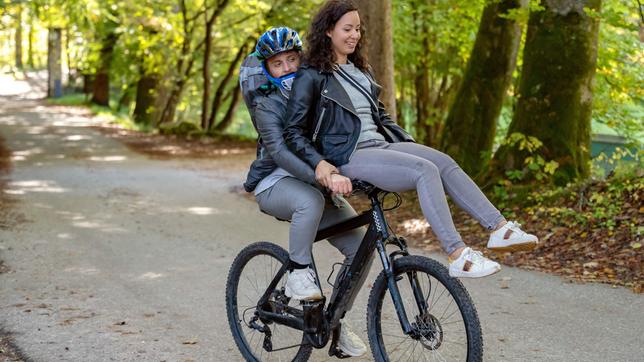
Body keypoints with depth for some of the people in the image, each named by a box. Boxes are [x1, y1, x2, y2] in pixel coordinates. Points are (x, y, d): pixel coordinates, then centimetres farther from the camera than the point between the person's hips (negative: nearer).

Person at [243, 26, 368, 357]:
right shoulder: (267, 106, -10)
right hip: (275, 183, -5)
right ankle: (298, 273, -22)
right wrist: (321, 176, -42)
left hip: (315, 181, 5)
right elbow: (280, 152, -26)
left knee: (361, 245, -11)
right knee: (311, 201, -41)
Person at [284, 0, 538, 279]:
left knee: (445, 163, -17)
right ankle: (458, 256, -36)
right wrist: (319, 163, -21)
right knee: (425, 170, -29)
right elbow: (293, 132, -7)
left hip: (380, 145, 7)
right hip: (349, 157, -7)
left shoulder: (360, 70, 21)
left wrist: (409, 142, 14)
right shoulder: (311, 75, -2)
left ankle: (500, 228, -24)